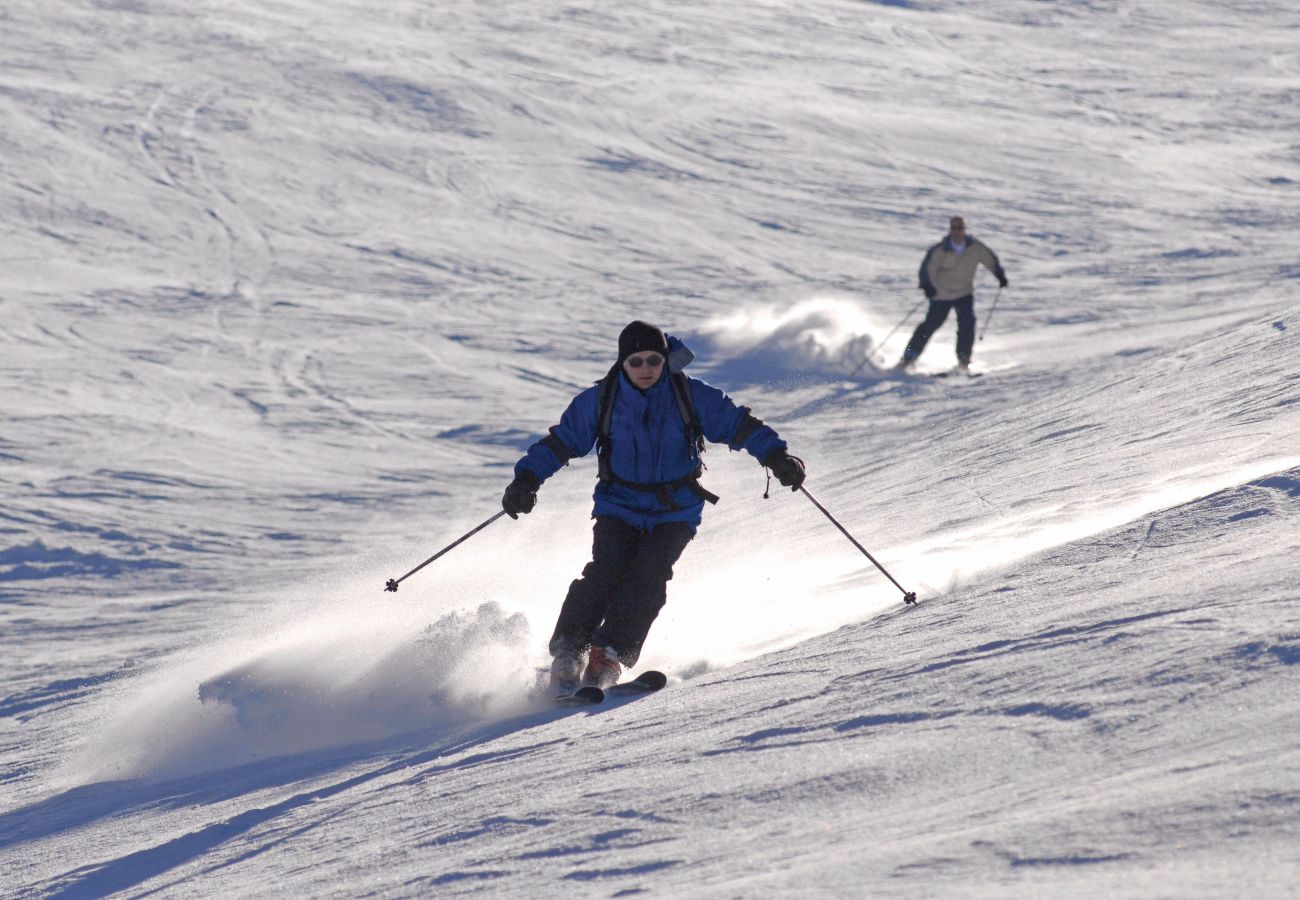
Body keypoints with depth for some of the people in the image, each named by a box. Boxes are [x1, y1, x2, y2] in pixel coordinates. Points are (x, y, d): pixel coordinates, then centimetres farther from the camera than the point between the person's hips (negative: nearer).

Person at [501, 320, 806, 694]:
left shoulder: (690, 395, -7)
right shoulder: (601, 400, -5)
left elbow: (739, 424, -4)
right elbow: (561, 442, 1)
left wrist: (776, 456, -17)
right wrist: (526, 479, -10)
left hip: (676, 511, 0)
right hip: (620, 506, 0)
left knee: (648, 575, -23)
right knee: (606, 571, -22)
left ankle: (607, 656, -21)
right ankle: (567, 655, -16)